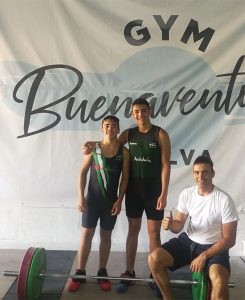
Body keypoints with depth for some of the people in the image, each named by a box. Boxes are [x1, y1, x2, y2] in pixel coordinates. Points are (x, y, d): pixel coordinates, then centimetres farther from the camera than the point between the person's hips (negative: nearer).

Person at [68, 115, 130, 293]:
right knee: (87, 234, 5)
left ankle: (102, 272, 25)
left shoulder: (123, 152, -3)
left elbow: (125, 178, -1)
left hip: (111, 201, 0)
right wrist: (81, 197, -7)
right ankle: (80, 274, 16)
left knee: (106, 236, 11)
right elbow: (83, 172, -1)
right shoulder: (93, 148, -3)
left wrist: (119, 200, -7)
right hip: (92, 199, 0)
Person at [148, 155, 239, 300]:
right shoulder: (186, 194, -2)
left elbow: (229, 239, -13)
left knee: (219, 281, -36)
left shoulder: (224, 200, -16)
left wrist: (203, 256, -20)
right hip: (188, 241, 5)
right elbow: (179, 224, 5)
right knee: (154, 258, -15)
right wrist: (171, 224, -21)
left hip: (214, 247, -4)